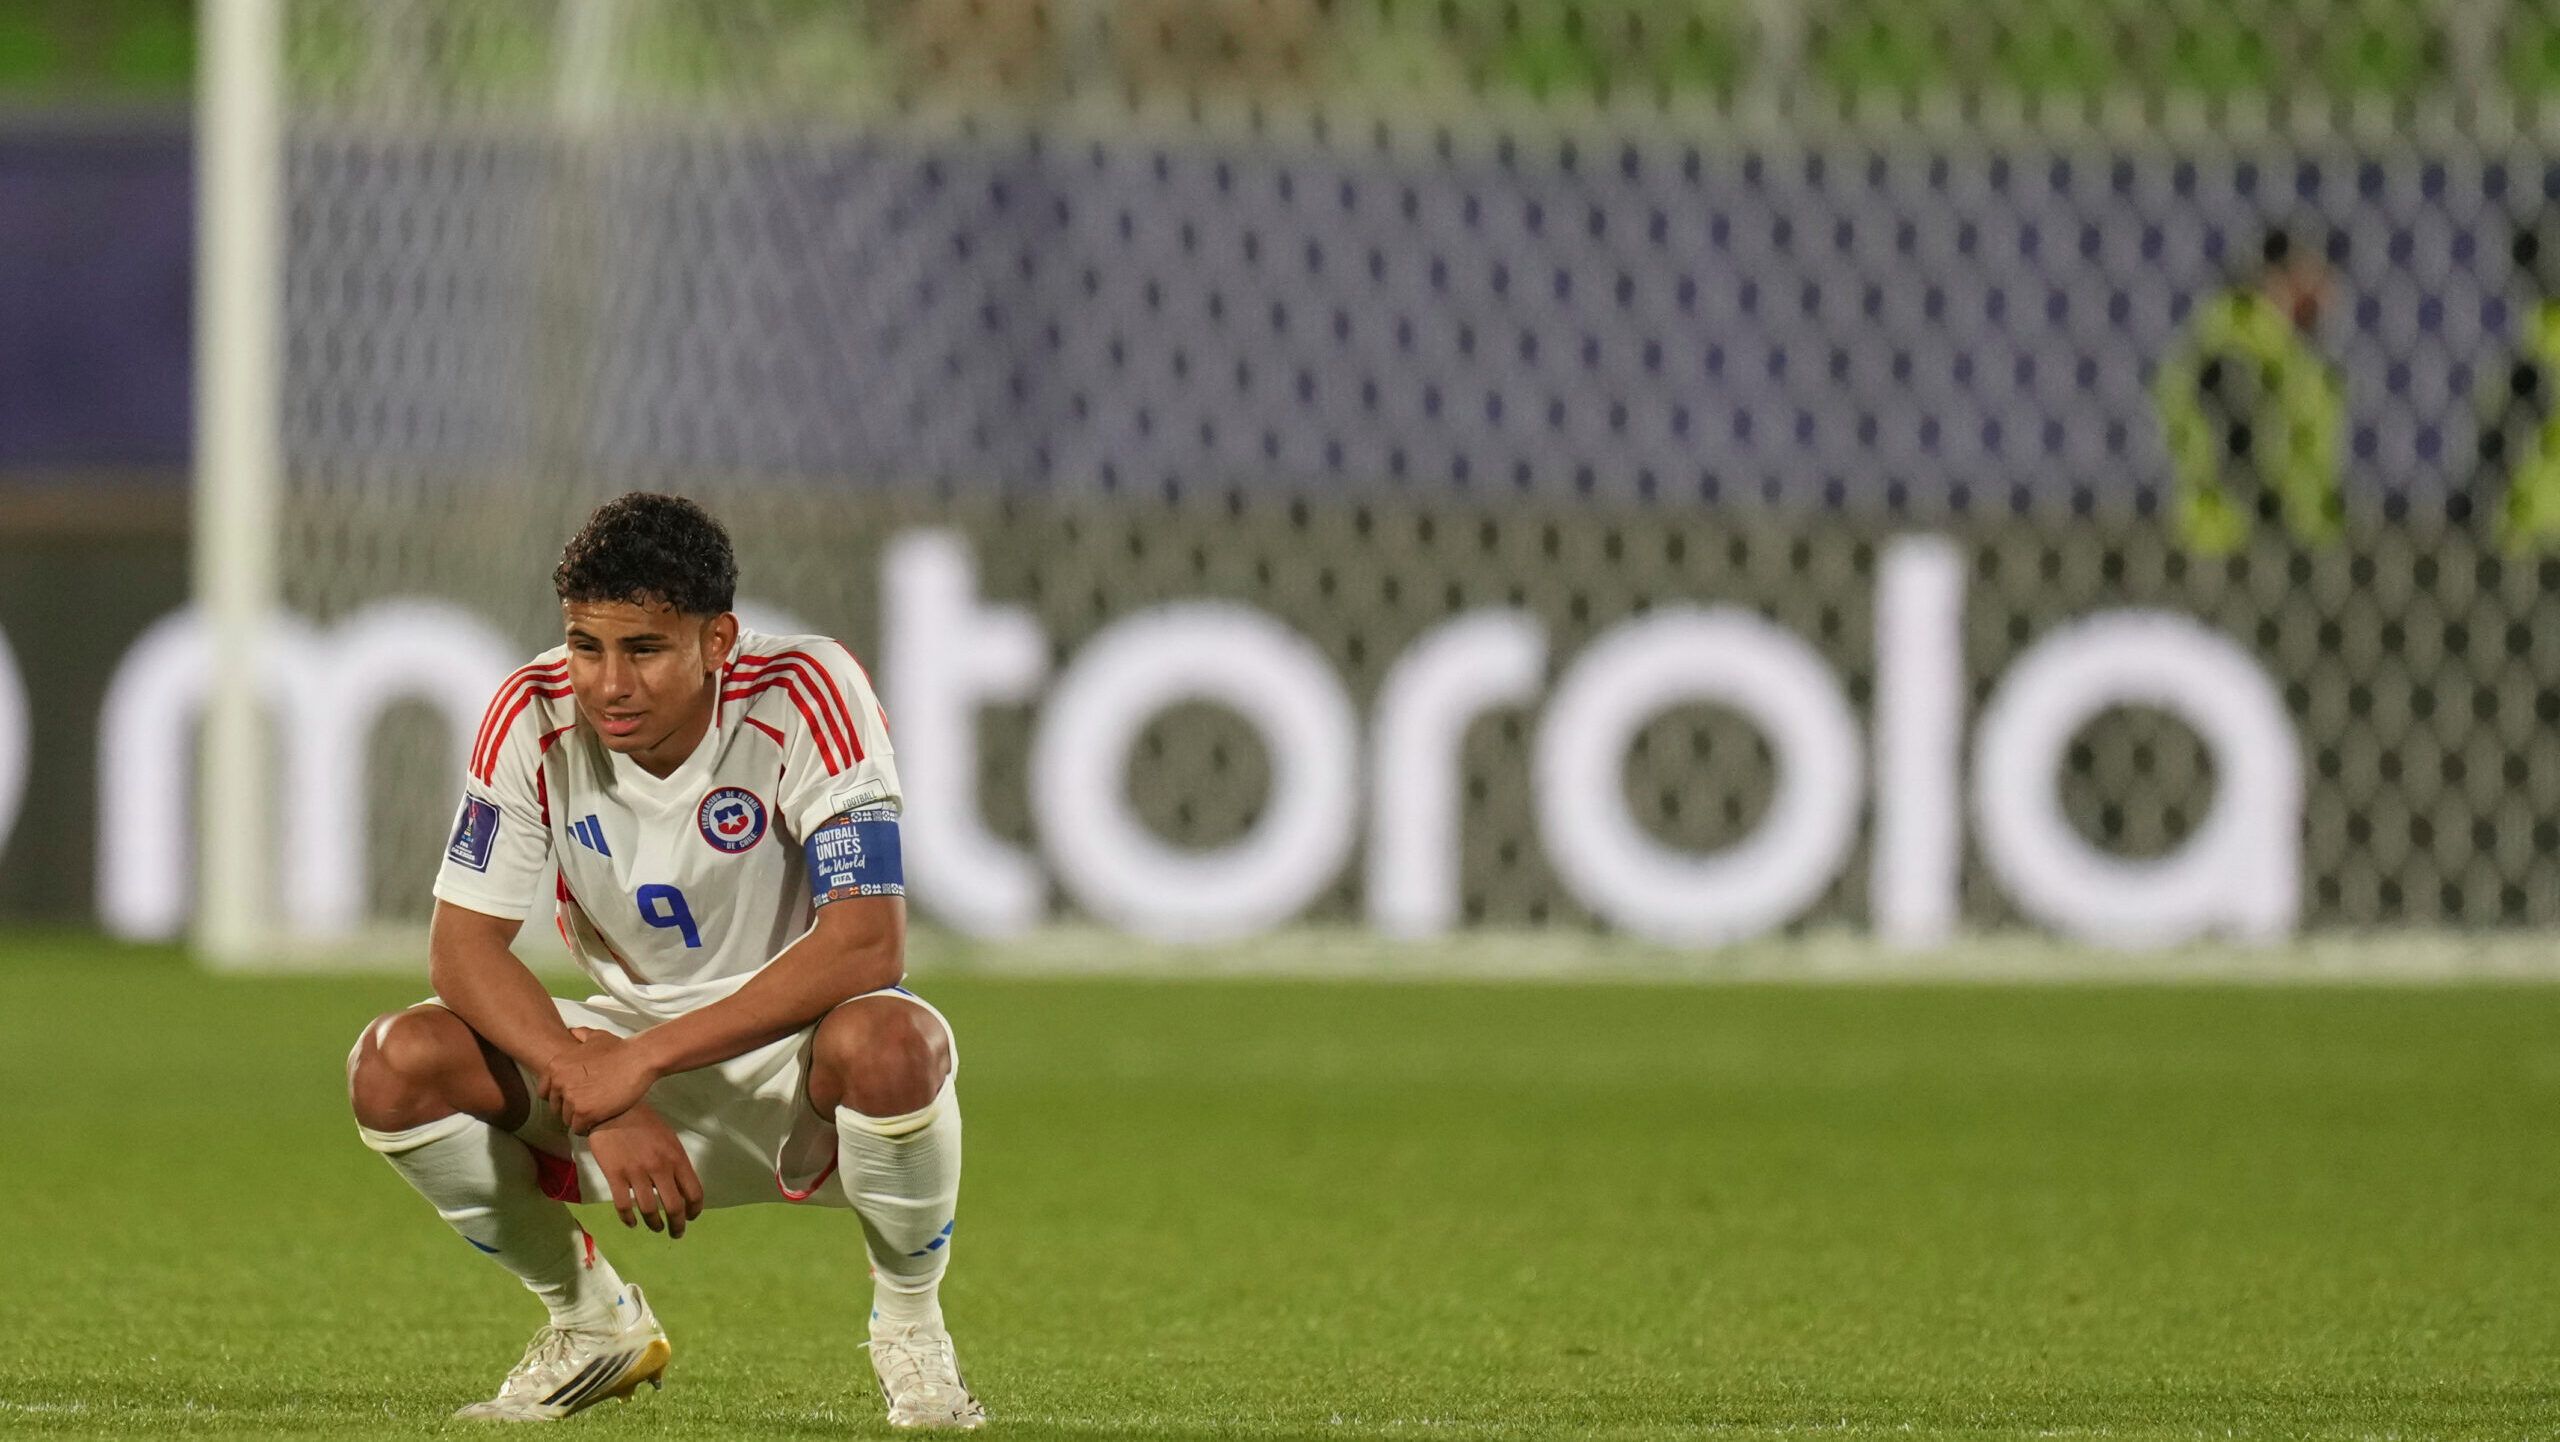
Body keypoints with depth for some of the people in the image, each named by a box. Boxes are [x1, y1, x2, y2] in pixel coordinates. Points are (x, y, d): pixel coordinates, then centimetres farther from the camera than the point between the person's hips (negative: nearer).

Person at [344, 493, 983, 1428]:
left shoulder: (806, 695, -23)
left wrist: (645, 1059, -33)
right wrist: (598, 1092, -29)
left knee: (890, 1044, -39)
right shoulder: (535, 718, -13)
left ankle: (909, 1331, -8)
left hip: (795, 1051, -3)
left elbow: (866, 943, -30)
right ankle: (593, 1323, 5)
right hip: (625, 1056, 4)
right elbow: (462, 944, -12)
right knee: (395, 1065, -20)